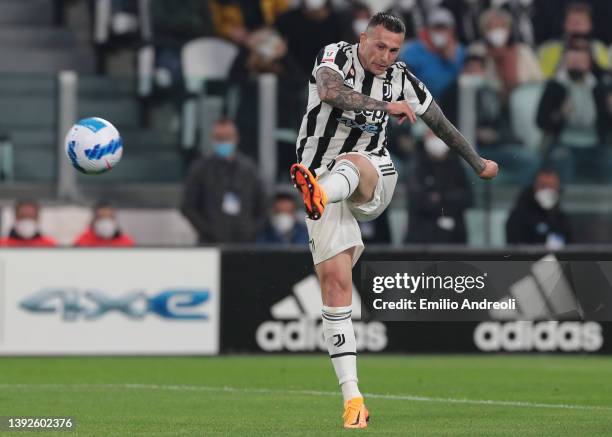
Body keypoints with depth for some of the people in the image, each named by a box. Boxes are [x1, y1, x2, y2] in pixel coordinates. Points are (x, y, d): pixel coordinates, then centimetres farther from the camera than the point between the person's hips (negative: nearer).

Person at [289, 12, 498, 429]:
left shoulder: (401, 80, 5)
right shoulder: (336, 56, -6)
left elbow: (441, 123, 21)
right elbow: (330, 92, -29)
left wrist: (479, 163, 32)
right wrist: (385, 106, -41)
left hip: (374, 180, 1)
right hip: (324, 181, -1)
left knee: (350, 163, -36)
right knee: (335, 281, -11)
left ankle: (317, 196, -74)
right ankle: (352, 397, -12)